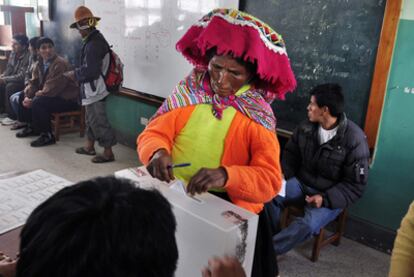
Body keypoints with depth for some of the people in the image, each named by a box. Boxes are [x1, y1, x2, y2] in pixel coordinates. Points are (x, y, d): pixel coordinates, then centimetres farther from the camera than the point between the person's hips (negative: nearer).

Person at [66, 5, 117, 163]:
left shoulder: (93, 44, -22)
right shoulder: (96, 39, 11)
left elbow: (90, 71, -25)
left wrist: (74, 74, -11)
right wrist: (77, 72, 9)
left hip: (94, 90, -11)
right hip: (93, 88, 11)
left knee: (98, 121, -4)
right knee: (91, 118, 20)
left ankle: (108, 153, 4)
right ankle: (90, 146, 34)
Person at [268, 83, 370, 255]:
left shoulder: (355, 140, -18)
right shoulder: (306, 127, -4)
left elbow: (355, 186, -13)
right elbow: (291, 153, 12)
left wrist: (325, 198, -24)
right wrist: (283, 177, -4)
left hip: (330, 196, -4)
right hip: (301, 183, 4)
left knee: (308, 225, -32)